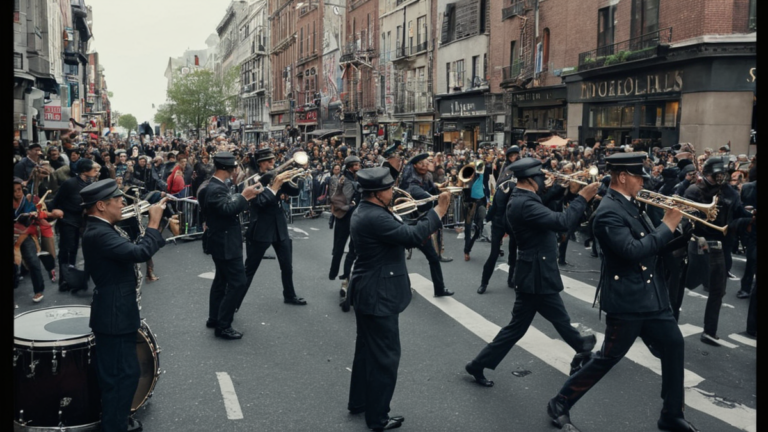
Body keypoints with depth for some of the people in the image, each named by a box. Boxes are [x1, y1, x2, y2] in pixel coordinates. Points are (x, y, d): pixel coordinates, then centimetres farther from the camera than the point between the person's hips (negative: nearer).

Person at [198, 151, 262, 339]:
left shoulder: (219, 186, 10)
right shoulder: (215, 189, -22)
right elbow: (227, 209, -33)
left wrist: (245, 197, 5)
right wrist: (244, 196, -24)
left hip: (223, 241, 11)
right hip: (225, 243, -11)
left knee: (222, 279, 21)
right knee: (238, 282, -9)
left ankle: (214, 318, 33)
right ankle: (223, 326, -3)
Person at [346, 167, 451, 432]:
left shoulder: (364, 211, 8)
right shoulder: (374, 217, -26)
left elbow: (398, 234, 16)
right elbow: (413, 236, -29)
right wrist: (439, 211, -21)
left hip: (368, 291, 11)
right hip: (378, 295, -11)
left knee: (367, 348, 22)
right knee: (385, 355, 1)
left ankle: (358, 401, 37)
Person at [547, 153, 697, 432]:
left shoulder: (630, 205, 10)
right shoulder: (609, 211, -20)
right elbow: (633, 250, -29)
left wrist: (673, 223, 3)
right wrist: (667, 226, -21)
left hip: (651, 294, 9)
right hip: (626, 299, -9)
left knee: (674, 346, 13)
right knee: (609, 357, 1)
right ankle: (560, 404, 16)